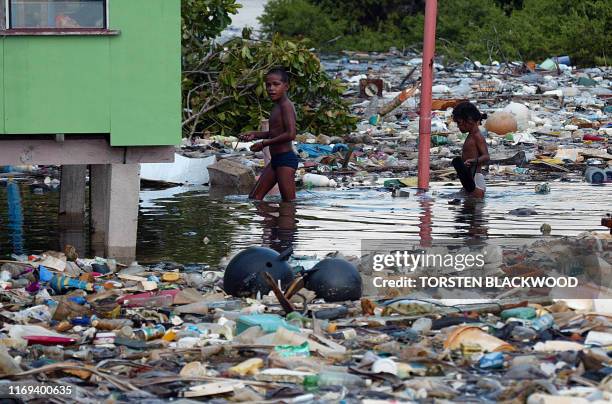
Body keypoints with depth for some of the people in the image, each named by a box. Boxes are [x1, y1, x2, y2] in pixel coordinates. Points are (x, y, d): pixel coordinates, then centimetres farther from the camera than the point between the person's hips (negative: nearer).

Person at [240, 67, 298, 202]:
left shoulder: (286, 105, -14)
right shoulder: (277, 106, 15)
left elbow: (290, 134, -24)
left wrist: (264, 143, -18)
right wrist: (255, 135, 16)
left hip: (286, 159, -11)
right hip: (275, 160, 11)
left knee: (288, 201, -8)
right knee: (255, 196, 11)